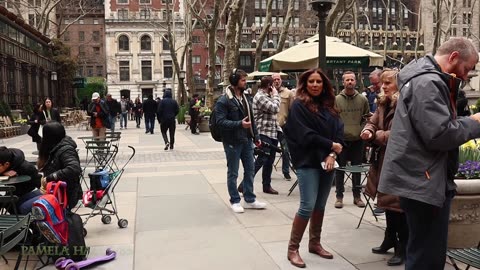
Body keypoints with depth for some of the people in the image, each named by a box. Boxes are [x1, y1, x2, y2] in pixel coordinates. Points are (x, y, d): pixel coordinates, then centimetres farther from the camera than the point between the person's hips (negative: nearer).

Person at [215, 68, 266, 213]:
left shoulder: (245, 98, 12)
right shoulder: (223, 101, -12)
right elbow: (220, 121, -19)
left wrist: (256, 136, 14)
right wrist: (239, 124, -28)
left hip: (247, 141, 7)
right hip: (232, 142, -7)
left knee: (249, 170, 12)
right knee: (233, 173, 5)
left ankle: (250, 200, 24)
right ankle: (235, 201, 18)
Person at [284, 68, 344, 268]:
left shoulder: (329, 106, 12)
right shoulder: (299, 105, -6)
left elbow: (339, 130, 5)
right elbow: (306, 135, -14)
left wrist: (332, 154, -10)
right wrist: (331, 145, -10)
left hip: (327, 161, 6)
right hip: (308, 162, -6)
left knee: (320, 205, 12)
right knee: (307, 206, -9)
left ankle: (315, 243, 26)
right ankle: (293, 249, 3)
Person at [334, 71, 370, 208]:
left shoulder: (363, 99, 3)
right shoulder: (336, 100, -5)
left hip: (358, 140, 2)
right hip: (341, 140, -2)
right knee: (340, 169, 6)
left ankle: (357, 195, 23)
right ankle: (339, 196, 16)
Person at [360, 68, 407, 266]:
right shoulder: (383, 103, 11)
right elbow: (372, 122, 12)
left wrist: (377, 135, -15)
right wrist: (368, 131, -11)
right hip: (382, 159, 9)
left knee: (397, 204, 1)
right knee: (387, 201, 19)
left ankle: (403, 248, 17)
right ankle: (390, 240, 35)